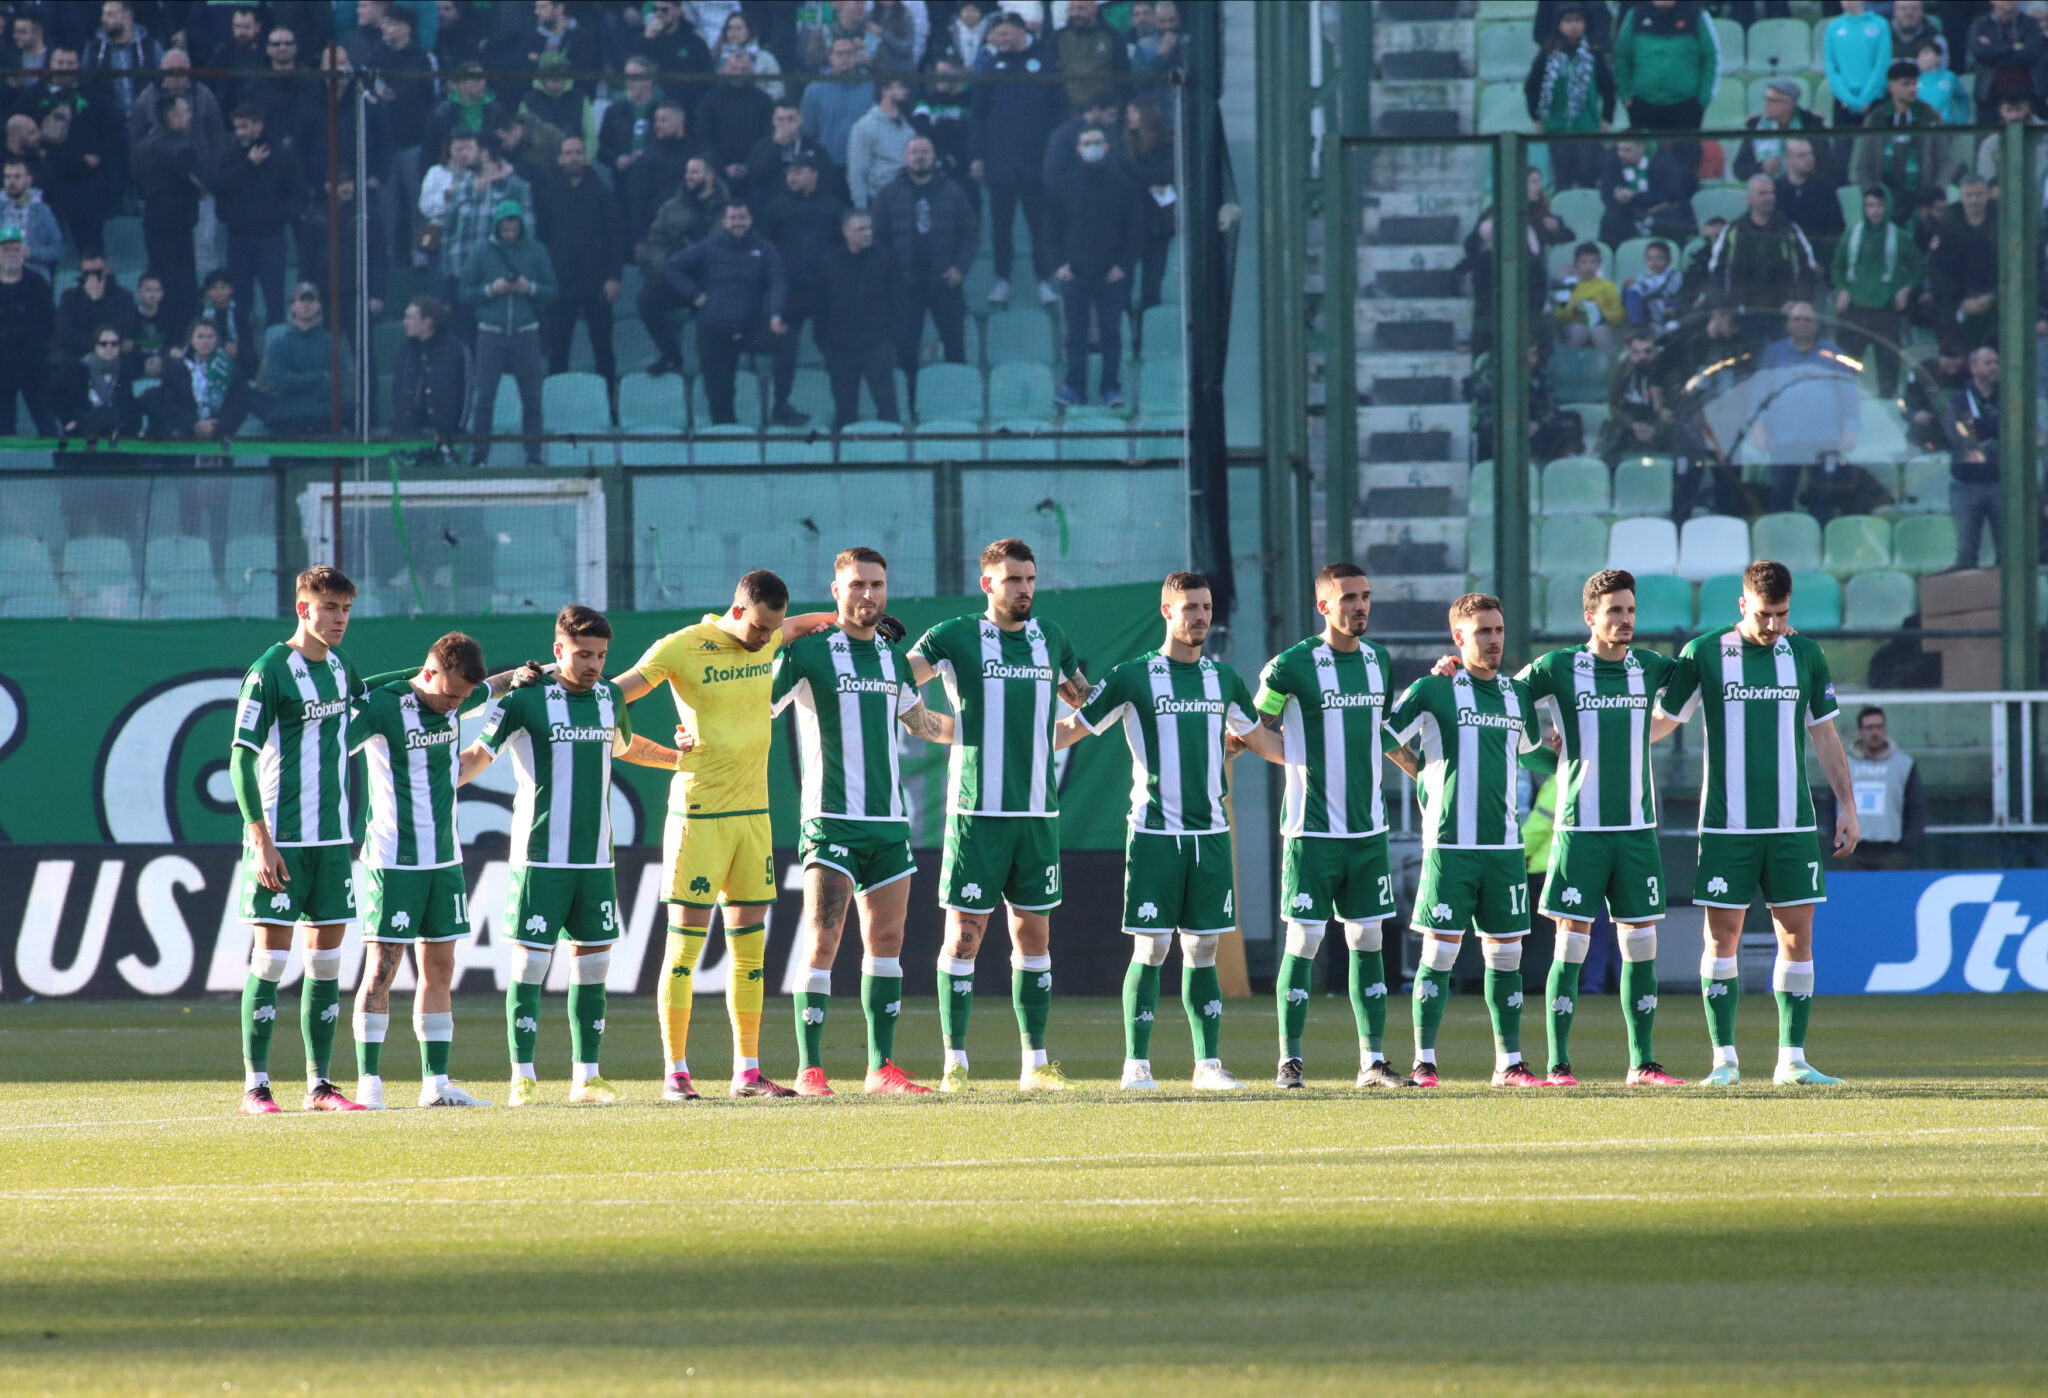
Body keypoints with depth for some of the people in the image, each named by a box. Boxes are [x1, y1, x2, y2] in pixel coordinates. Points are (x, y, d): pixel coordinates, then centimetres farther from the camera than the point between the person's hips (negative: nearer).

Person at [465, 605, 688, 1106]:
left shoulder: (609, 697, 10)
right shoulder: (526, 700, -6)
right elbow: (476, 754, -5)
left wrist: (685, 759, 38)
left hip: (595, 859, 5)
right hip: (540, 858, -5)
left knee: (592, 963, 6)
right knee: (530, 963, -6)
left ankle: (587, 1075, 12)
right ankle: (523, 1077, -1)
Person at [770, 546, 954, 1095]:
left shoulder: (892, 656, 12)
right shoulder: (808, 649, -5)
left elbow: (918, 721, 28)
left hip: (889, 822, 6)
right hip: (832, 819, -6)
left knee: (886, 940, 7)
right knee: (822, 941, -12)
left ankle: (881, 1066, 13)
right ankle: (809, 1070, -11)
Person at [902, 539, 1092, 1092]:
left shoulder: (1050, 637, 13)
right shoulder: (956, 637, -1)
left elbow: (1084, 701, 31)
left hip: (1037, 813, 4)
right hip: (977, 812, -4)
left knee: (1034, 933, 7)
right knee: (964, 933, -5)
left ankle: (1035, 1062, 12)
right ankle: (955, 1063, -1)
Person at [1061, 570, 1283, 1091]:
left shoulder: (1223, 679, 11)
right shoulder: (1133, 677, -2)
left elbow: (1261, 739, 25)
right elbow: (1072, 729, 0)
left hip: (1212, 834, 4)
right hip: (1155, 833, -4)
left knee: (1203, 950, 5)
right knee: (1150, 949, -6)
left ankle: (1208, 1064, 7)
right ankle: (1136, 1064, -1)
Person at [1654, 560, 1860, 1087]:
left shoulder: (1806, 655, 7)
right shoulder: (1703, 655, -1)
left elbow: (1824, 735, 14)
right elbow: (1660, 719, 7)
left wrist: (1847, 805, 11)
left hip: (1792, 825, 2)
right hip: (1727, 826, -2)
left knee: (1797, 934, -1)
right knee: (1722, 935, -2)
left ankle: (1792, 1059, 4)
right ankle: (1725, 1059, 5)